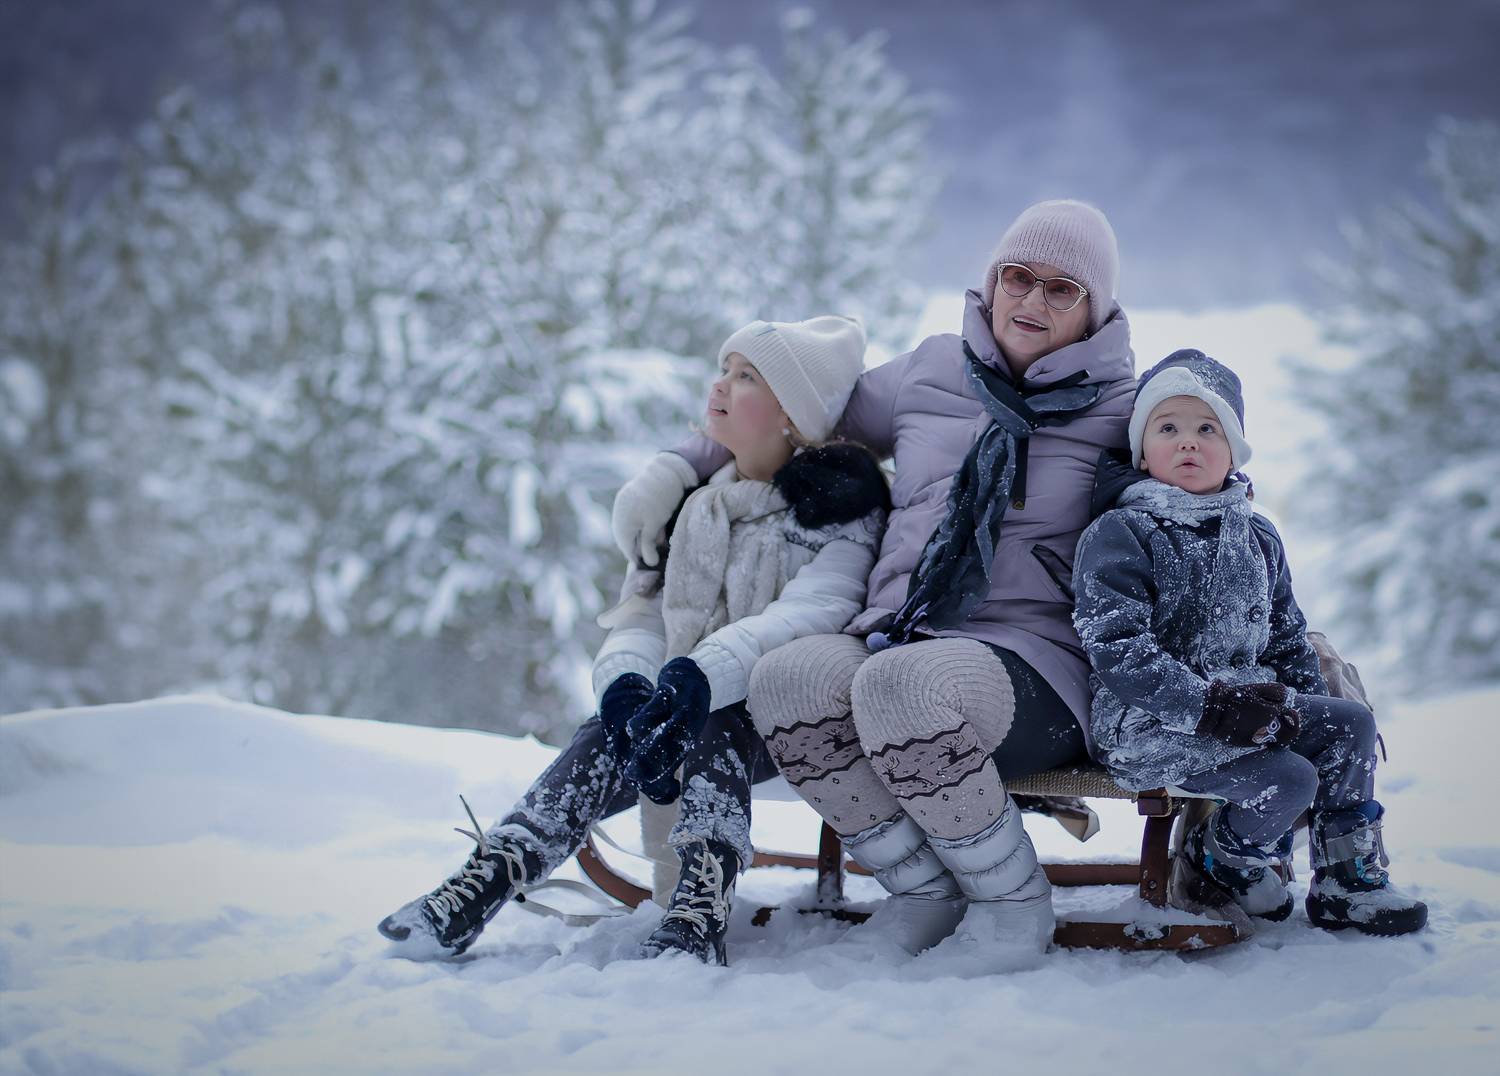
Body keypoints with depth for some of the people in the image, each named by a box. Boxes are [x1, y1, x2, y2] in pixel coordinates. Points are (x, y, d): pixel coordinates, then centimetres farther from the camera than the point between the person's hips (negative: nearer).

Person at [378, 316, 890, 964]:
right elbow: (640, 614, 8)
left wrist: (699, 675, -39)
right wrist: (626, 681, -18)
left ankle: (697, 913, -50)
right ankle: (487, 877, -38)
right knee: (608, 740, -26)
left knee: (712, 725, -36)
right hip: (686, 708, 5)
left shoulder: (842, 504, -5)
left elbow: (813, 611, -23)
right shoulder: (691, 498, 14)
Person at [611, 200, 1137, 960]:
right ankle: (925, 890, -10)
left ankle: (1012, 898, -13)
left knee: (896, 687, -37)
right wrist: (678, 466, 22)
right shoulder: (927, 375, 18)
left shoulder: (1119, 409, 9)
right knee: (784, 680, -29)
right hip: (898, 637, 4)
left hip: (1036, 663, -4)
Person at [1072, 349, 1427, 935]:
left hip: (1244, 701, 7)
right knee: (1288, 780, -23)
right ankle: (1217, 862, 6)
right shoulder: (1117, 535, -8)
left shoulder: (1257, 538, 15)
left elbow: (1286, 636, 23)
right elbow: (1114, 646, -18)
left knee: (1350, 722, -6)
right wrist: (1205, 704, -26)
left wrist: (1306, 706, 5)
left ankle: (1348, 879, 6)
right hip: (1147, 723, -7)